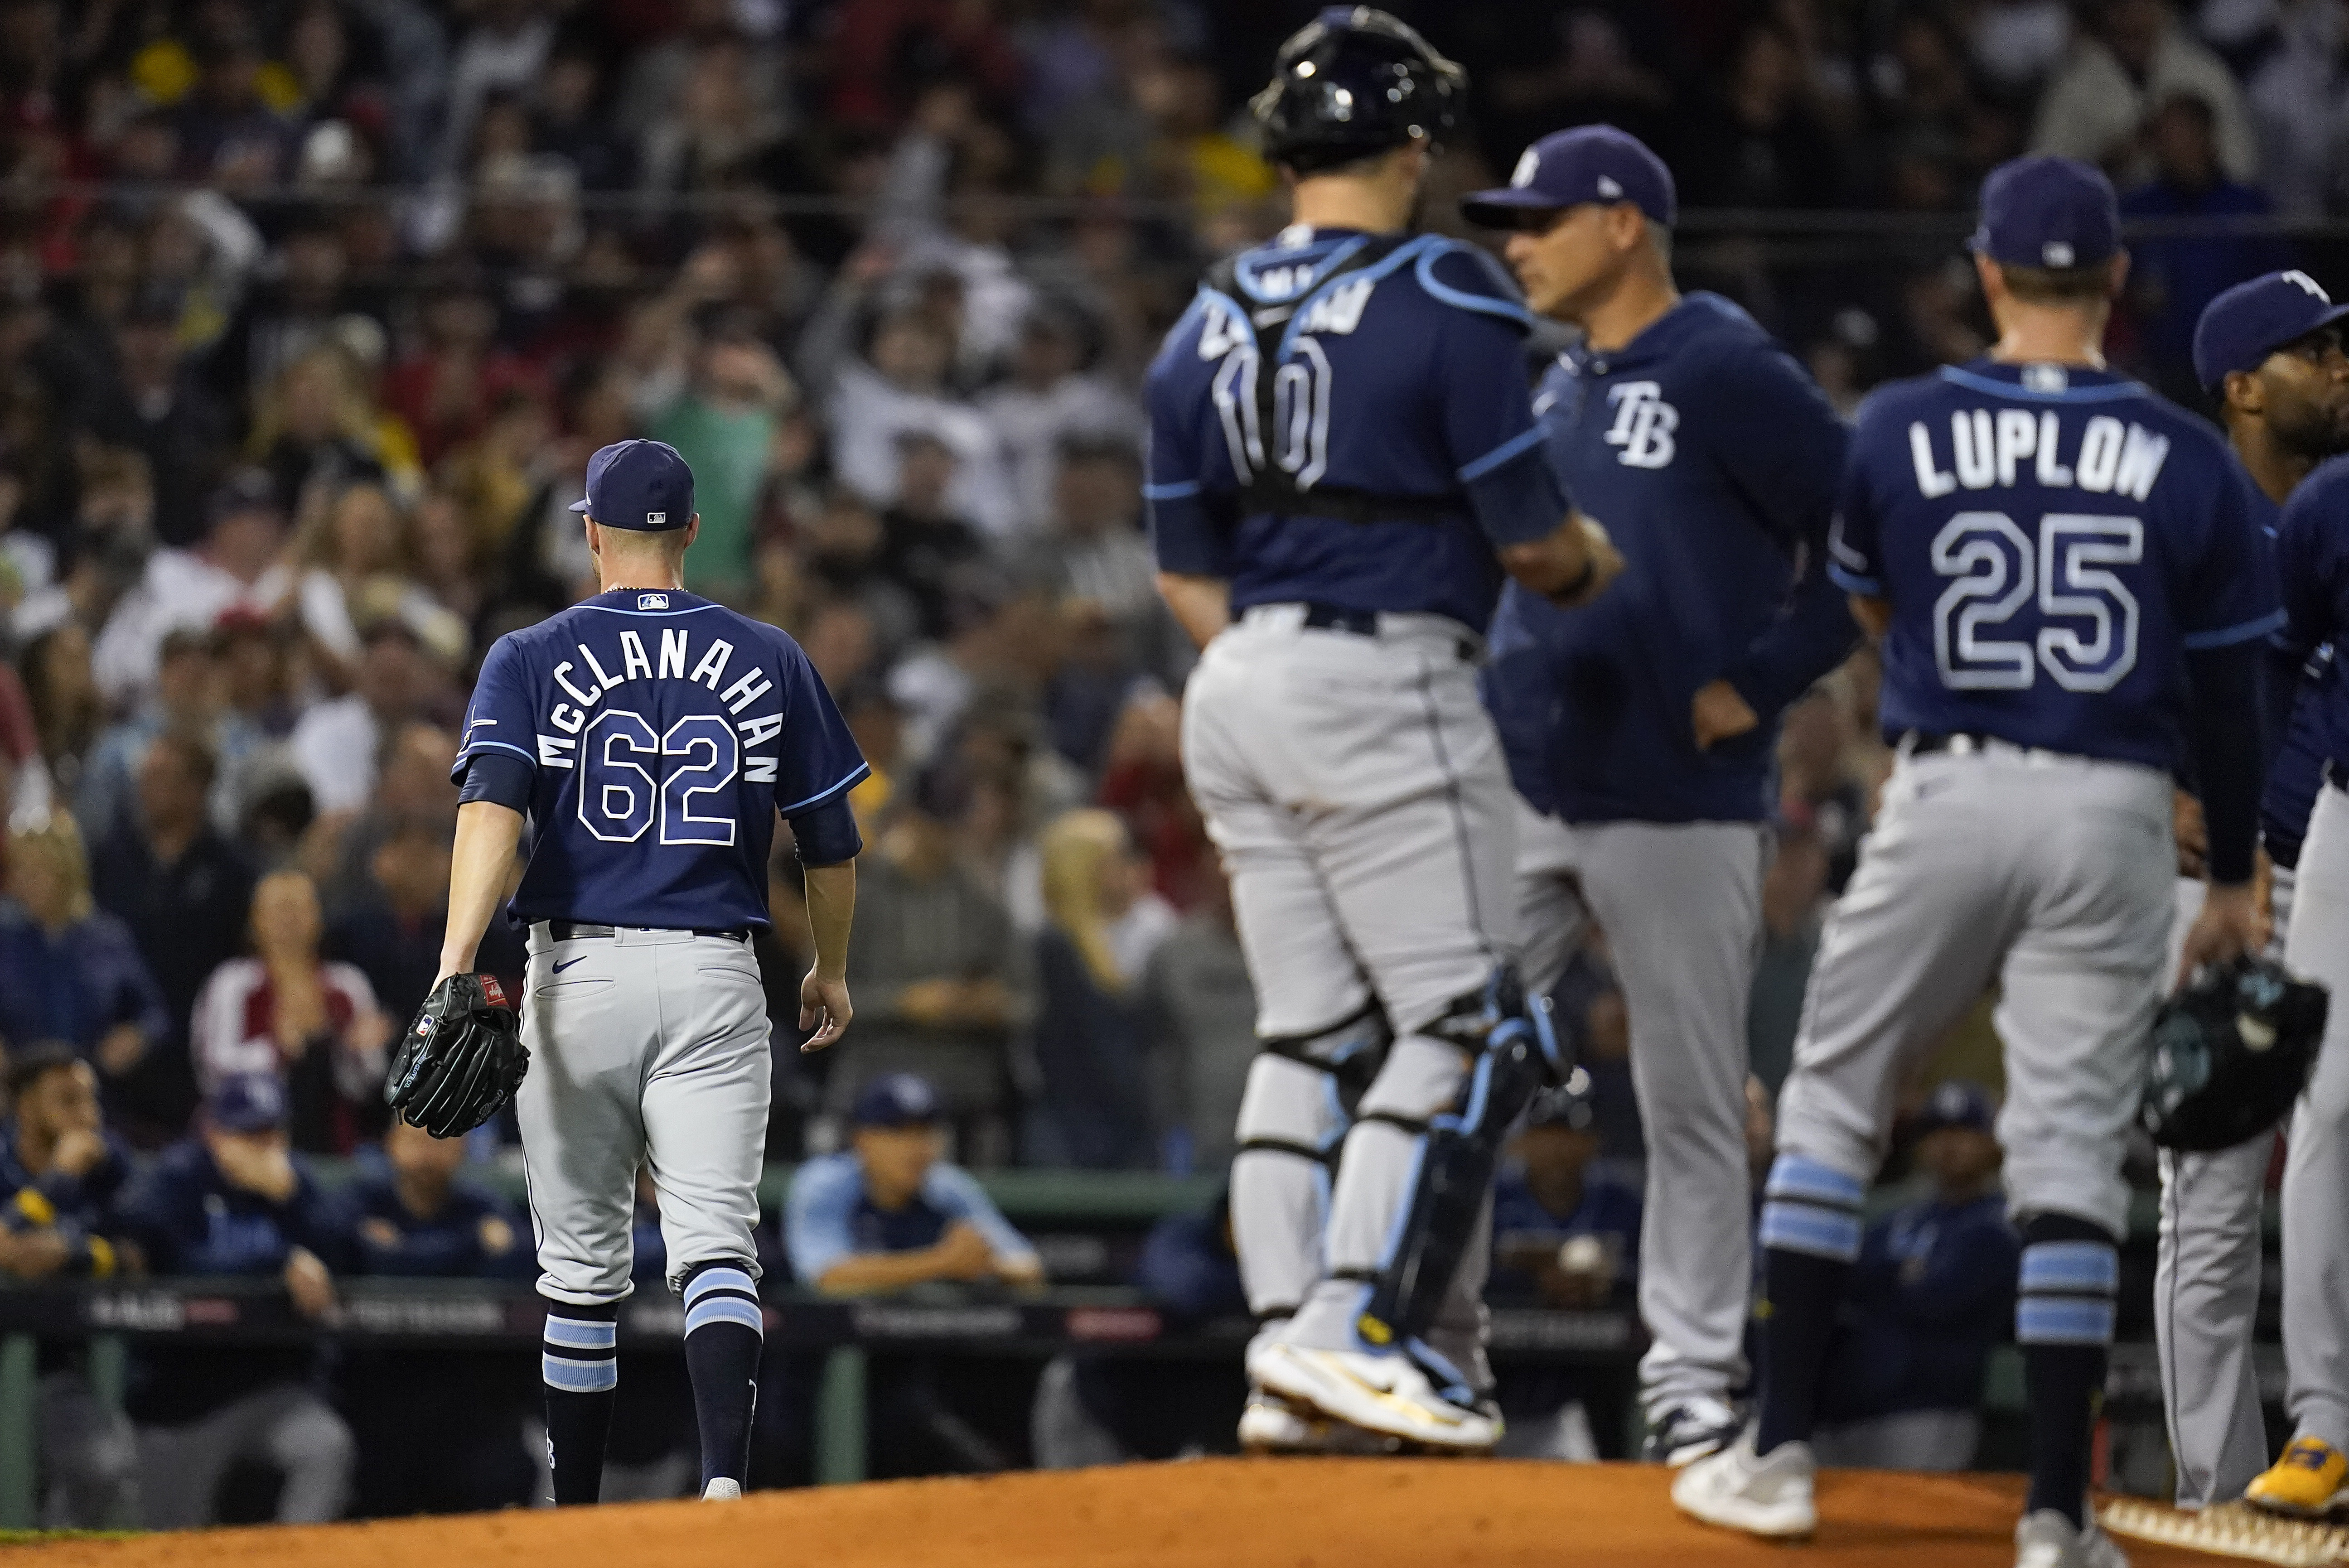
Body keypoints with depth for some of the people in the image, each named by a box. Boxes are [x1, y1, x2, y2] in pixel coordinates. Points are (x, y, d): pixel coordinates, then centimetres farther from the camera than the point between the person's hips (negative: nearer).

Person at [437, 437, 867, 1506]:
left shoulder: (530, 659, 2)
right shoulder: (768, 661, 7)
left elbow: (493, 806, -14)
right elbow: (832, 843, 11)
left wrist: (457, 963, -24)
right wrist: (830, 970, 27)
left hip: (578, 975, 0)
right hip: (715, 979, 0)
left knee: (583, 1264, 10)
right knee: (715, 1245, -8)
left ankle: (576, 1520, 18)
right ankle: (727, 1473, -31)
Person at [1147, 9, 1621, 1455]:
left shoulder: (1207, 323, 11)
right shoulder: (1446, 299, -9)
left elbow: (1188, 566, 14)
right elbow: (1528, 533, -8)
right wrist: (1594, 569, 13)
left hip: (1240, 687, 7)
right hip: (1387, 683, -7)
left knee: (1308, 1032, 10)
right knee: (1469, 1024, -3)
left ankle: (1288, 1359, 8)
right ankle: (1360, 1325, -13)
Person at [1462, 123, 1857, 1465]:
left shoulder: (1728, 373, -9)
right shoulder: (1556, 388, 15)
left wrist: (1761, 682, -13)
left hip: (1679, 801, -7)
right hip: (1522, 794, 7)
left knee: (1692, 1104, 0)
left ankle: (1694, 1379, 8)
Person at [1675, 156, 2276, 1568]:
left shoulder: (1901, 430, -2)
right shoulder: (2186, 458, -1)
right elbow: (2230, 691, 4)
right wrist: (2236, 881, 14)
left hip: (1948, 796, 0)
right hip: (2114, 816, 0)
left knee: (1833, 1100, 14)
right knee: (2072, 1149, 1)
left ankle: (1783, 1450, 10)